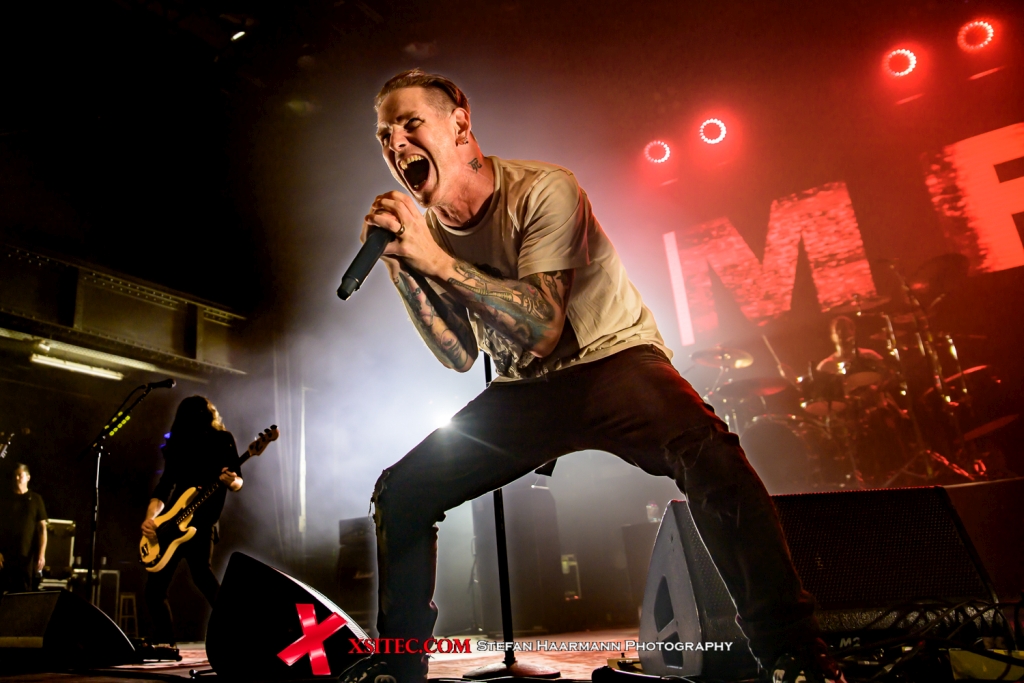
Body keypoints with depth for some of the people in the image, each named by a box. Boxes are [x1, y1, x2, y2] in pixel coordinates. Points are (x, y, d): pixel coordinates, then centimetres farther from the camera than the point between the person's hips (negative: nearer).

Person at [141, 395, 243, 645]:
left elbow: (238, 483, -2)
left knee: (200, 571, -24)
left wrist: (231, 481, -26)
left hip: (201, 522, -5)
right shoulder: (177, 446, 9)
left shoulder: (222, 439, 0)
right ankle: (165, 645, 19)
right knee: (155, 586, 6)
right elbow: (164, 487, 10)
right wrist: (149, 518, -6)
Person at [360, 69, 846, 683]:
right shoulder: (425, 225, -1)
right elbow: (460, 356, -3)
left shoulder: (542, 190, -18)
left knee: (708, 454, -36)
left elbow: (541, 329, -27)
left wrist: (436, 260, -30)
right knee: (400, 494, -2)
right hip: (524, 391, 6)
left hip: (612, 358, -5)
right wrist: (402, 269, -14)